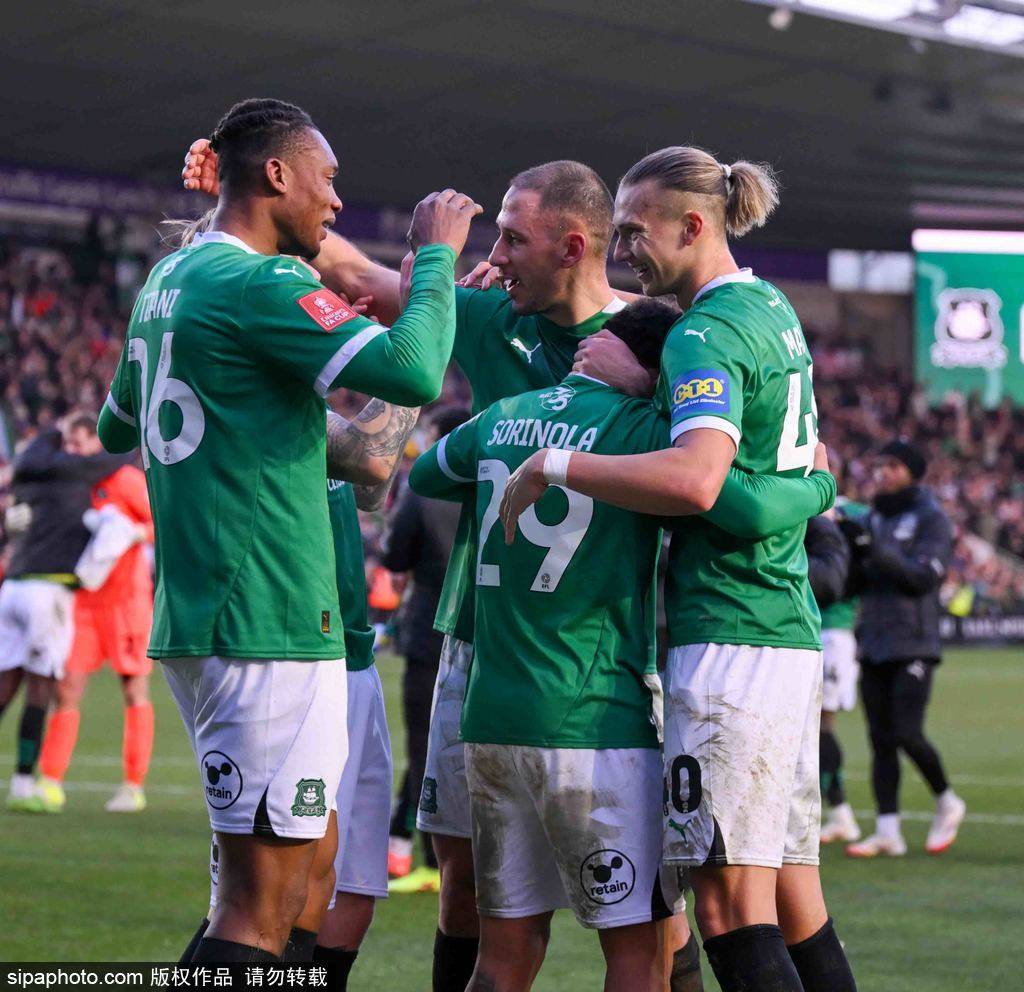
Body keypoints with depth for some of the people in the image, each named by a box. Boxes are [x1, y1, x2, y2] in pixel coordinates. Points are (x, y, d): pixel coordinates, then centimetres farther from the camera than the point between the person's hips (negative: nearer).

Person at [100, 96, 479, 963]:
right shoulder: (259, 283, -14)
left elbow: (115, 428, 30)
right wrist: (436, 255, -9)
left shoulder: (166, 281, 15)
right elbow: (413, 371, -25)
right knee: (262, 907, -7)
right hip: (269, 626, -10)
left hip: (196, 620, 10)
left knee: (314, 853, 19)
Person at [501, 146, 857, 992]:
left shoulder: (707, 333, -12)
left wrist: (553, 465, -20)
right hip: (793, 635, 10)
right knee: (795, 902, 10)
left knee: (731, 905, -10)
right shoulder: (771, 309, 16)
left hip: (730, 636, -10)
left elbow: (694, 479, -29)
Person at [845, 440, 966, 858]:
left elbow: (923, 577, -15)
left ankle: (947, 803, 12)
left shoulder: (931, 519, -2)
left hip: (913, 646, -6)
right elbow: (855, 583, 17)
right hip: (874, 646, 6)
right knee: (881, 740, 2)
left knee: (907, 734, -12)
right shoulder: (873, 518, 16)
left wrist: (880, 552, -25)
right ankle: (887, 831, 2)